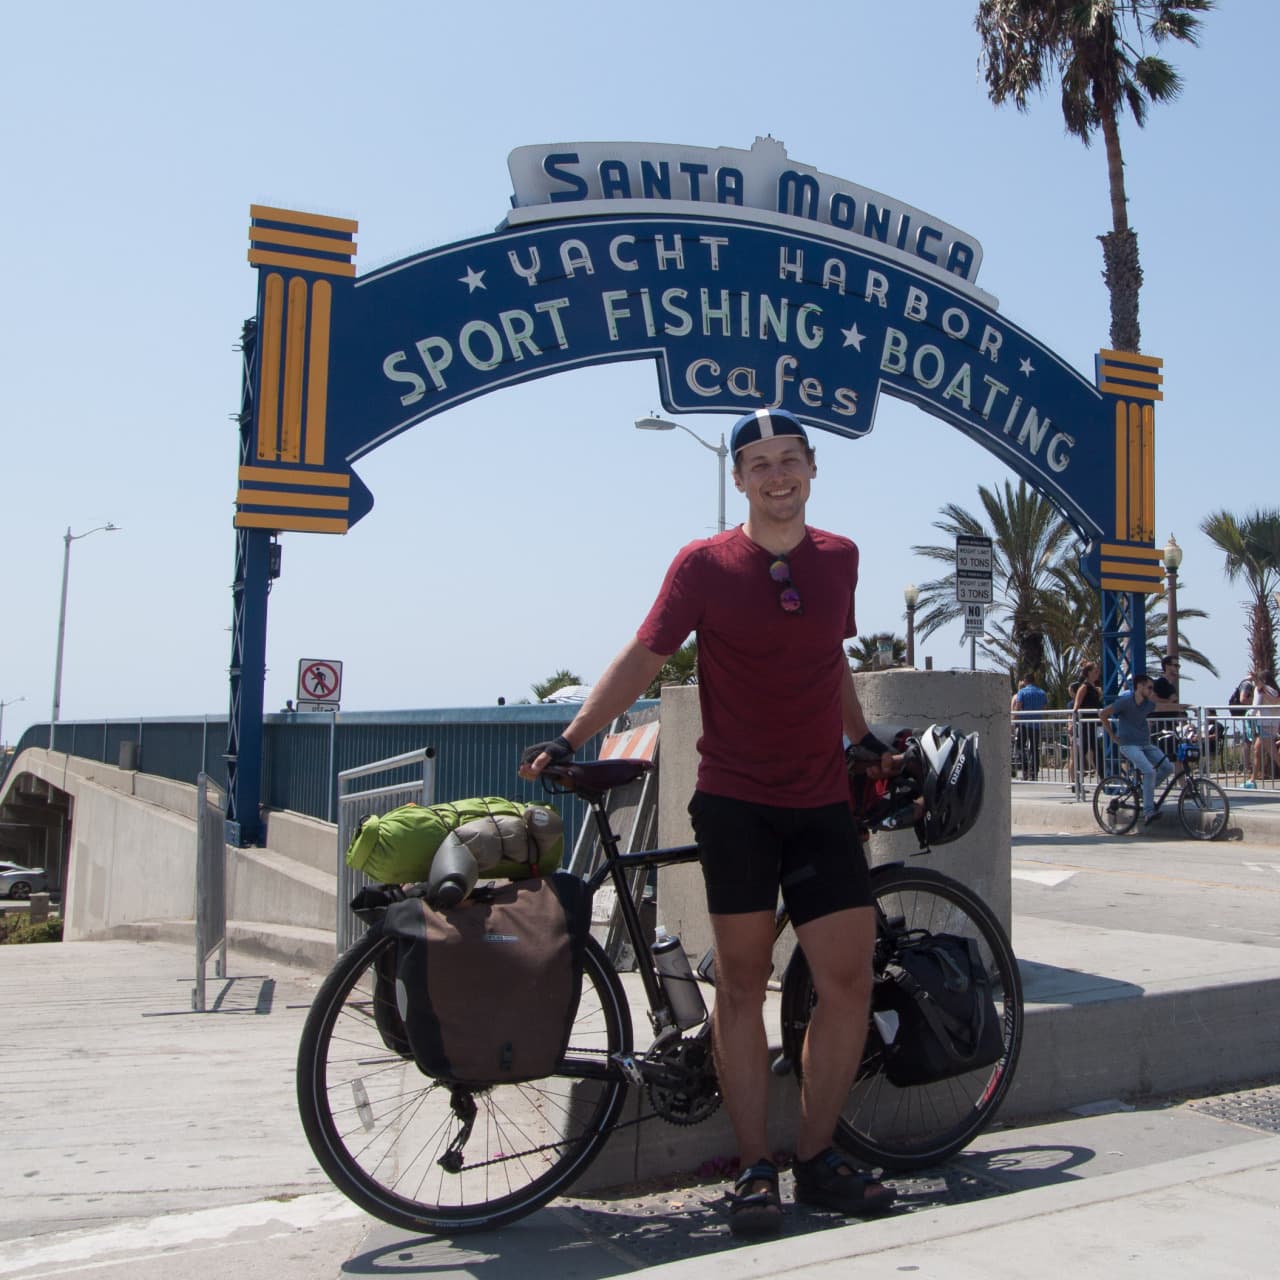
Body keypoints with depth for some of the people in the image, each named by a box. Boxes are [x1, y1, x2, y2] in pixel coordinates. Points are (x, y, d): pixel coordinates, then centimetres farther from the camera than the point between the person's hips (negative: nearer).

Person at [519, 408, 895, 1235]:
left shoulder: (839, 559, 9)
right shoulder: (704, 564, -3)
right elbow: (644, 658, -3)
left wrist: (864, 736, 29)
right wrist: (568, 742, -10)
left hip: (822, 804, 4)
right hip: (735, 803, -3)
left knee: (849, 981, 1)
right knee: (743, 982, 3)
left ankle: (818, 1156, 18)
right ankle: (755, 1169, 14)